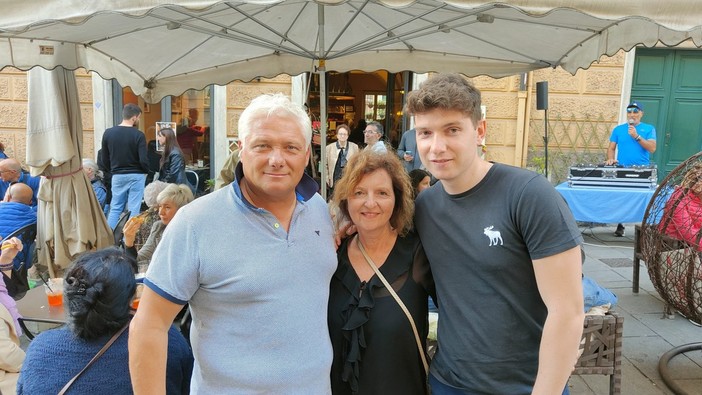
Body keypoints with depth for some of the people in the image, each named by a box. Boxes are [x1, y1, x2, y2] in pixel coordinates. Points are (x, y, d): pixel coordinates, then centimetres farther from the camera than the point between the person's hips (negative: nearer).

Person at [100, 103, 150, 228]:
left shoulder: (108, 133, 1)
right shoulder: (138, 135, -12)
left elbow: (105, 160, 5)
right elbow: (143, 160, -15)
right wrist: (146, 171, 4)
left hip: (117, 176, 4)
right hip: (136, 176, -4)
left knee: (115, 208, 13)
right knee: (133, 209, 2)